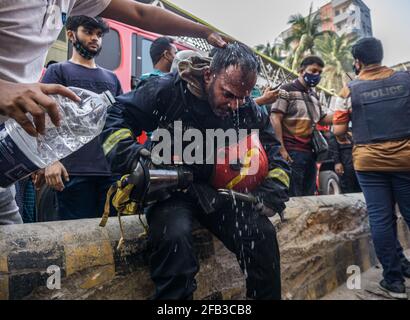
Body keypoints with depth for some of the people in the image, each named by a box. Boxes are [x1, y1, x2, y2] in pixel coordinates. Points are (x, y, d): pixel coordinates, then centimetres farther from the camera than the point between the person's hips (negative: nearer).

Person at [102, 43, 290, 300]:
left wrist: (270, 197, -12)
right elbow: (117, 118, -5)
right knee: (174, 236, -34)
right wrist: (130, 156, -23)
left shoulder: (251, 112, -1)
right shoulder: (167, 90, -12)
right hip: (171, 188, -3)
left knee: (263, 235, -17)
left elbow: (275, 162, 7)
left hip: (220, 192, 3)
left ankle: (267, 295, 9)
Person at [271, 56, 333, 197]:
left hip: (310, 152, 8)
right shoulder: (287, 91, -3)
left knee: (309, 194, 12)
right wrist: (281, 149, -19)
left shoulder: (314, 95, 22)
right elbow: (275, 119, -12)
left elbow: (322, 119, 27)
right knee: (293, 196, -6)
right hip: (292, 152, -8)